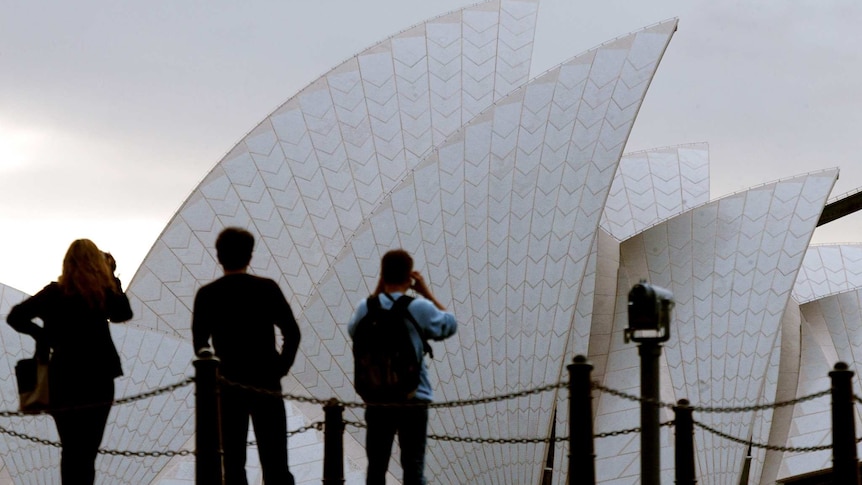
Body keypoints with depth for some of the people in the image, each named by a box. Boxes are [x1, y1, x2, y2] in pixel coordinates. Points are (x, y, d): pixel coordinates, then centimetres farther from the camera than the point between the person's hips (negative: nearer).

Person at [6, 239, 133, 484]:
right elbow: (123, 313, 16)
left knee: (71, 451, 9)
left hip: (64, 383, 0)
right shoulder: (104, 292, -4)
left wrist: (42, 334, 6)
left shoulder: (55, 293, -4)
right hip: (98, 381, 0)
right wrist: (112, 276, 14)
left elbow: (15, 316, -8)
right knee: (88, 450, 6)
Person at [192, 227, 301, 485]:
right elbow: (292, 332, -6)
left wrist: (214, 371, 9)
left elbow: (199, 342, -5)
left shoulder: (207, 295, -3)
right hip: (266, 383, 0)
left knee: (233, 463, 5)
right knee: (275, 464, 3)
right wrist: (282, 365, 5)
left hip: (227, 386, 0)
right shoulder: (267, 288, -3)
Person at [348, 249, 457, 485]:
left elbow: (353, 329, 17)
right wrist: (427, 293, 8)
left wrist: (377, 292, 12)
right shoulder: (421, 308, -12)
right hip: (414, 400, -2)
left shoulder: (367, 308, -5)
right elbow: (449, 325, 6)